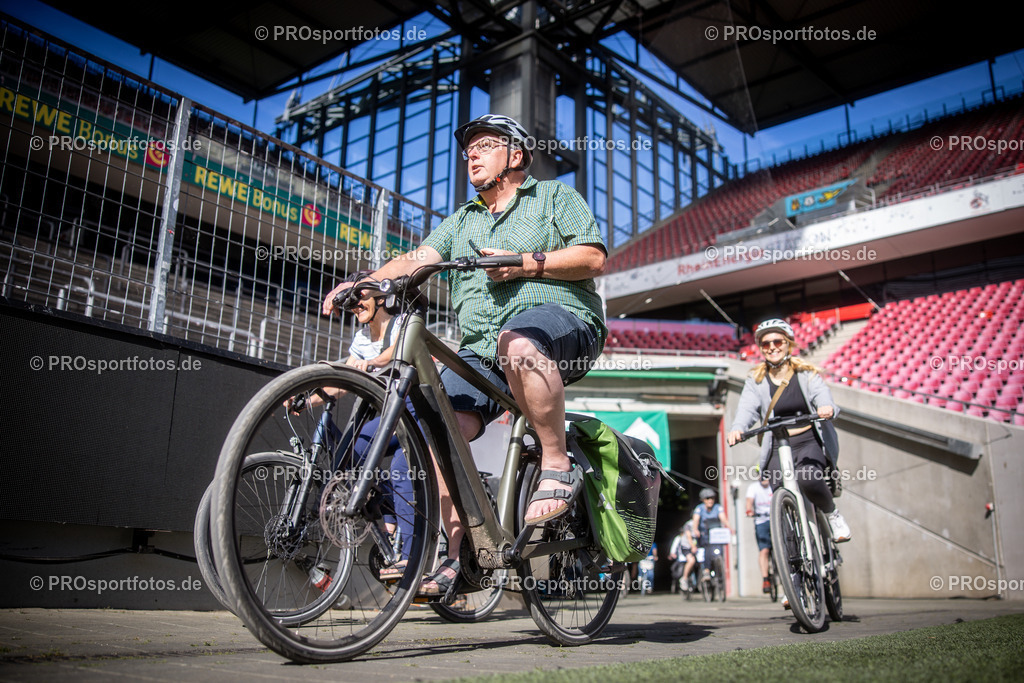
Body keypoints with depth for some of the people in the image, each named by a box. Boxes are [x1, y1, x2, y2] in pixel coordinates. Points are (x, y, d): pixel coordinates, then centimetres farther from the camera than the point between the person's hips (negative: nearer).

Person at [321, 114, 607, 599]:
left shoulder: (555, 196, 15)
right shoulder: (461, 221, 28)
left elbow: (594, 258, 1)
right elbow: (418, 259, 11)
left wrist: (528, 264, -12)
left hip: (563, 323, -5)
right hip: (481, 349, 5)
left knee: (518, 344, -40)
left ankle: (558, 467, -25)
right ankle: (460, 554, -8)